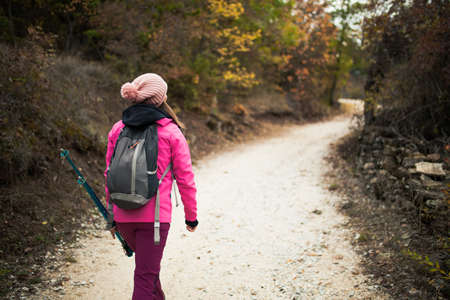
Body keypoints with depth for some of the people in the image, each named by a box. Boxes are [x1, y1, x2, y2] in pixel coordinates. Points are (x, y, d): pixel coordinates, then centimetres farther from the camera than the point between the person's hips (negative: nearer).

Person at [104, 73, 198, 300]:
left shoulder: (118, 130, 5)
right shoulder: (171, 132, -6)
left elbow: (110, 174, 10)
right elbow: (185, 178, -4)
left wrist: (112, 216, 19)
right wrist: (191, 216, 8)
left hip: (122, 214, 5)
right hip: (154, 214, -5)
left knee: (148, 263, 28)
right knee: (146, 276, 3)